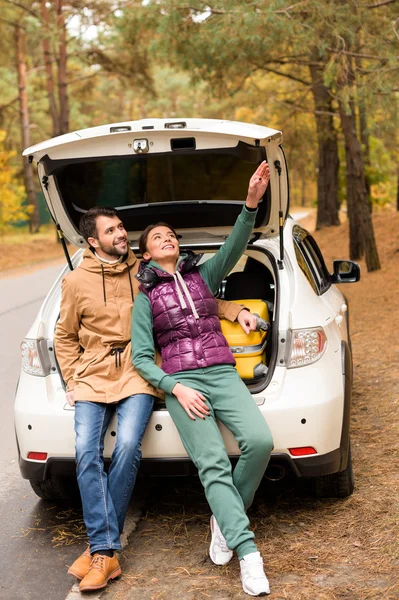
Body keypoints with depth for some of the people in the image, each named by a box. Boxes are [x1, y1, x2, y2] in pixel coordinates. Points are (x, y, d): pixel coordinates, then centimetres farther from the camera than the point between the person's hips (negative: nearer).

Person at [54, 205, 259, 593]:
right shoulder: (76, 281, 7)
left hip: (137, 375, -1)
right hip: (93, 378, 1)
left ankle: (101, 547, -12)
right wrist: (73, 379, 6)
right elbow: (65, 337, 17)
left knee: (127, 448, -23)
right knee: (87, 453, -19)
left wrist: (235, 312, 4)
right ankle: (105, 554, -17)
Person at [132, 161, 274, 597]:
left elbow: (234, 247, -2)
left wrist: (251, 203, -18)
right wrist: (175, 388, -9)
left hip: (222, 374, 2)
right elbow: (142, 357, 7)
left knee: (259, 441, -22)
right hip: (180, 381, -2)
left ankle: (224, 519, -1)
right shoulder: (145, 297, 12)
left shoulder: (203, 274, 16)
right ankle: (248, 553, -23)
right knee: (212, 462, -20)